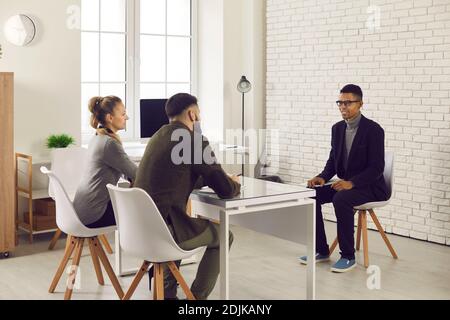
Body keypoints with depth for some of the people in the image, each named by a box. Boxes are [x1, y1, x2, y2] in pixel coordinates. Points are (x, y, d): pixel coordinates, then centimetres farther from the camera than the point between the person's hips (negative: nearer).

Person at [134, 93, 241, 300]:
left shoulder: (159, 136, 16)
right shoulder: (195, 141, -10)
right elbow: (225, 190, -8)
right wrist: (235, 184, 14)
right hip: (163, 228, -8)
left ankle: (166, 292, 36)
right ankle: (197, 297, 15)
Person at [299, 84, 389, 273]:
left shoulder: (373, 130, -15)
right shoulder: (337, 128, 7)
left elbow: (377, 168, -19)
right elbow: (333, 160, 11)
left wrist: (352, 183, -31)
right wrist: (323, 177, -9)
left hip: (370, 186, -7)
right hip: (345, 183, 7)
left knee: (341, 200, -35)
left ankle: (348, 256, -20)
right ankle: (321, 250, -2)